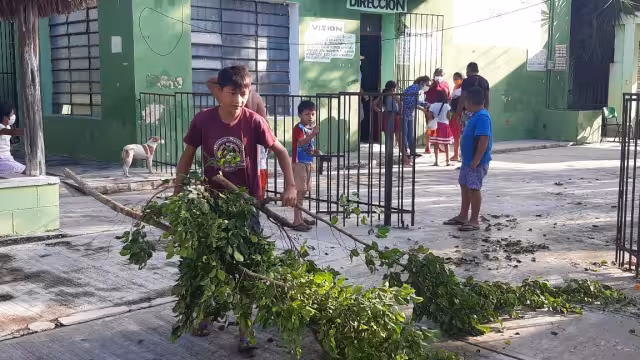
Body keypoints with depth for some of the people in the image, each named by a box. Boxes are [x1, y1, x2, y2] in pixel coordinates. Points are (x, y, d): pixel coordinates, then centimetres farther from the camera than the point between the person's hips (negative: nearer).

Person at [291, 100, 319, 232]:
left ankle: (300, 218, 24)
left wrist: (315, 152, 6)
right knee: (299, 192, -10)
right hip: (299, 163, -9)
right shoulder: (298, 128, -13)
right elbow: (301, 143, -32)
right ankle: (297, 221, -10)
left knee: (303, 191, 14)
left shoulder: (311, 128, 13)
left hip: (307, 163, 9)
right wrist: (313, 134, -44)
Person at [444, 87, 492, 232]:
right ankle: (463, 216, 29)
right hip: (468, 160, 11)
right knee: (464, 186, 17)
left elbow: (484, 140, -26)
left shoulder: (482, 117, -20)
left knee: (473, 188, -6)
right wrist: (469, 160, 19)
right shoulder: (475, 116, 12)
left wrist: (476, 161, -25)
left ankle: (474, 221, 2)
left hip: (477, 162, -11)